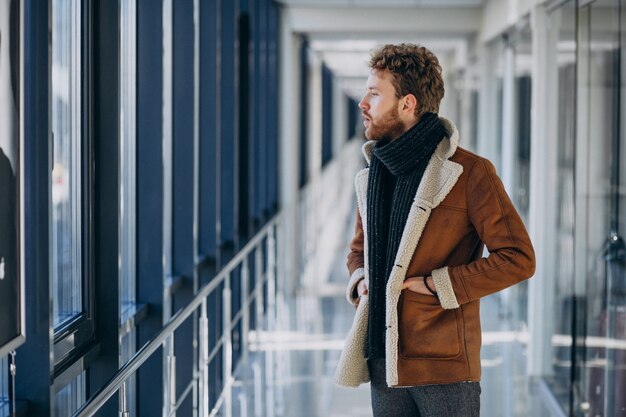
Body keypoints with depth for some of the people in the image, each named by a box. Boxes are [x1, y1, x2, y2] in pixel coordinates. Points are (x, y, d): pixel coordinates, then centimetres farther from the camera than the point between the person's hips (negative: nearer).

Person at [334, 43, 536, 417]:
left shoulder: (470, 172, -8)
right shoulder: (374, 174, 13)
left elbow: (519, 258, -13)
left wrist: (435, 285, -14)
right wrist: (360, 281, 4)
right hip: (384, 364, 6)